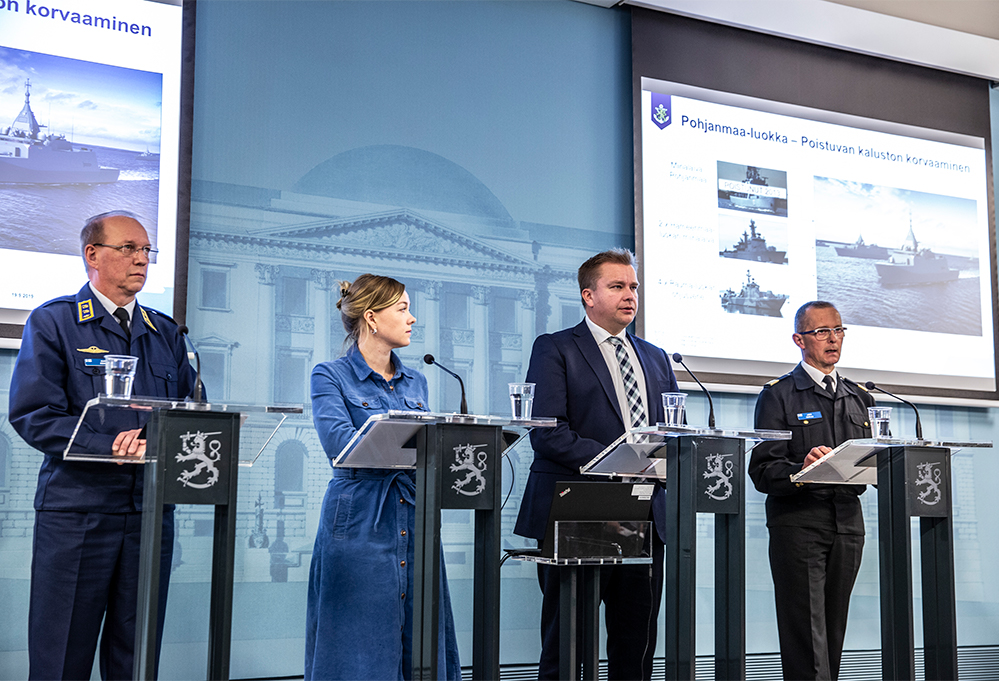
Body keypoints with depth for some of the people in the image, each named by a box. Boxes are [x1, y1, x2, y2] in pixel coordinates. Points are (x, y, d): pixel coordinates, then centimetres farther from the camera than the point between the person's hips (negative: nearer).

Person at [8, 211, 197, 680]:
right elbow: (33, 414, -9)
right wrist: (110, 444, -19)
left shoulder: (166, 333, 17)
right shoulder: (52, 323, 2)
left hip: (151, 512, 4)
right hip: (75, 512, -4)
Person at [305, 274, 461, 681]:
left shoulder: (416, 382, 17)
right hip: (359, 523, -5)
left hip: (414, 523, 5)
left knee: (420, 648, 6)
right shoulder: (331, 376, -1)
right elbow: (339, 442, -17)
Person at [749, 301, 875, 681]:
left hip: (848, 520, 5)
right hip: (798, 521, -5)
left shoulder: (859, 397, 19)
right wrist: (801, 469, -25)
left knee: (834, 632, 7)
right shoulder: (778, 395, 2)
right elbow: (762, 471, -7)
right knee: (806, 637, -9)